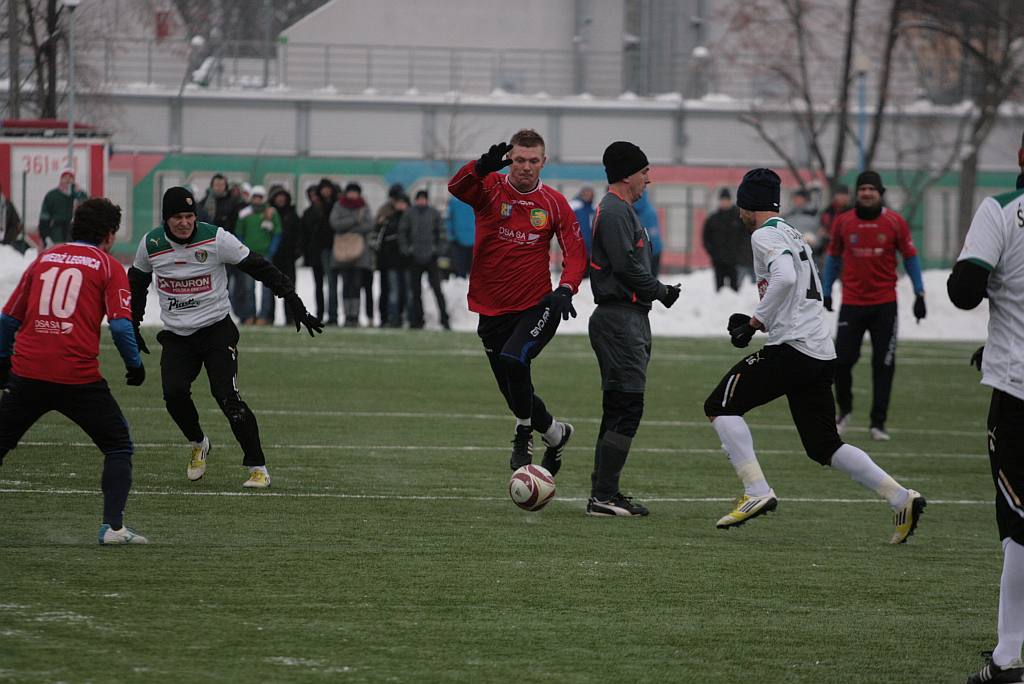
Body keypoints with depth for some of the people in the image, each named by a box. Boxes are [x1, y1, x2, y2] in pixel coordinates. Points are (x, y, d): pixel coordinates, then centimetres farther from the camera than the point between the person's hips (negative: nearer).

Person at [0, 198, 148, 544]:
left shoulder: (43, 259, 15)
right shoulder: (108, 266, 4)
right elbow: (121, 324, -7)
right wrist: (135, 365, 7)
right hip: (79, 379, -3)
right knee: (119, 447, 11)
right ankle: (112, 526, 1)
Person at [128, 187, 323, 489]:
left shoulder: (215, 239, -14)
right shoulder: (151, 244, -3)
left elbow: (261, 269, -10)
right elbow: (137, 283, 16)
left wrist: (294, 303, -15)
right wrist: (133, 326, 18)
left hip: (217, 330, -3)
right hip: (176, 337, 3)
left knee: (227, 396, -17)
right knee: (174, 393, -18)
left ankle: (258, 467, -7)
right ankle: (197, 444, 13)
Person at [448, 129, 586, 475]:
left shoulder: (554, 203, 1)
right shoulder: (490, 189, -3)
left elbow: (575, 252, 3)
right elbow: (457, 187, -25)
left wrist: (566, 288, -17)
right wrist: (482, 167, -47)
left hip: (537, 307, -2)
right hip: (492, 312, 2)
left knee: (513, 360, -30)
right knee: (514, 392, 10)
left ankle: (525, 432, -10)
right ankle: (555, 433, 37)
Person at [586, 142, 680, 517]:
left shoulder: (621, 211, 21)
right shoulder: (614, 212, -13)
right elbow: (627, 267, -20)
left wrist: (657, 292, 6)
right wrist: (661, 291, -8)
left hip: (628, 318, 11)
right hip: (621, 318, -11)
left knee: (619, 409, 12)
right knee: (626, 407, -12)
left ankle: (604, 492, 14)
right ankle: (603, 497, -13)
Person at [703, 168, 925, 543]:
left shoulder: (766, 235, -5)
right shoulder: (794, 235, 24)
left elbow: (785, 278, -24)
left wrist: (756, 320, -15)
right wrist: (758, 321, 22)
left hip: (792, 349, -9)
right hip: (822, 353, 9)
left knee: (721, 406, -2)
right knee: (824, 446, 11)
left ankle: (757, 492, -12)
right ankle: (901, 497, 1)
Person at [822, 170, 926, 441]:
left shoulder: (895, 222, -2)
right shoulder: (843, 222, 1)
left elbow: (910, 257, 5)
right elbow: (833, 257, 13)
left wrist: (919, 294, 3)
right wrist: (826, 291, 12)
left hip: (885, 304, -1)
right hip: (852, 303, 1)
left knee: (883, 365, 0)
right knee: (842, 360, -5)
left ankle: (878, 423, 8)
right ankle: (844, 410, 20)